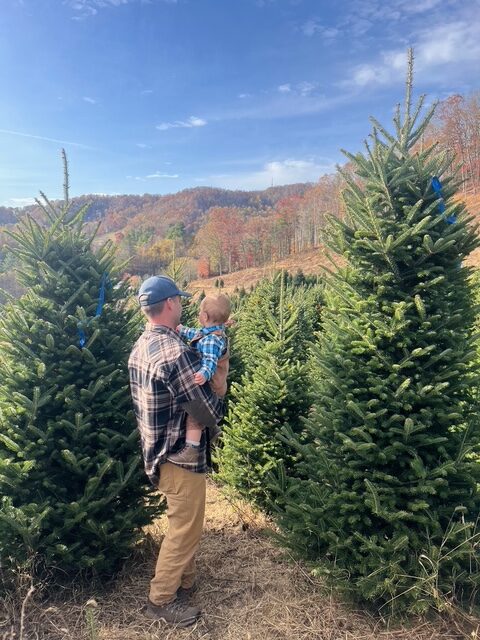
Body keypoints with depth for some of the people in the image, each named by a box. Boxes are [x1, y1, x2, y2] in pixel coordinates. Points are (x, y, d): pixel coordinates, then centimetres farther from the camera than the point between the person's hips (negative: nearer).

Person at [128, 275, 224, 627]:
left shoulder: (141, 346, 3)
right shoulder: (175, 351, -27)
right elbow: (211, 411, -25)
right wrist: (220, 402, -2)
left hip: (157, 450, 9)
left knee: (184, 523, 25)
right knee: (185, 528, 10)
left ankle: (184, 581, 42)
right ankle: (161, 599, 26)